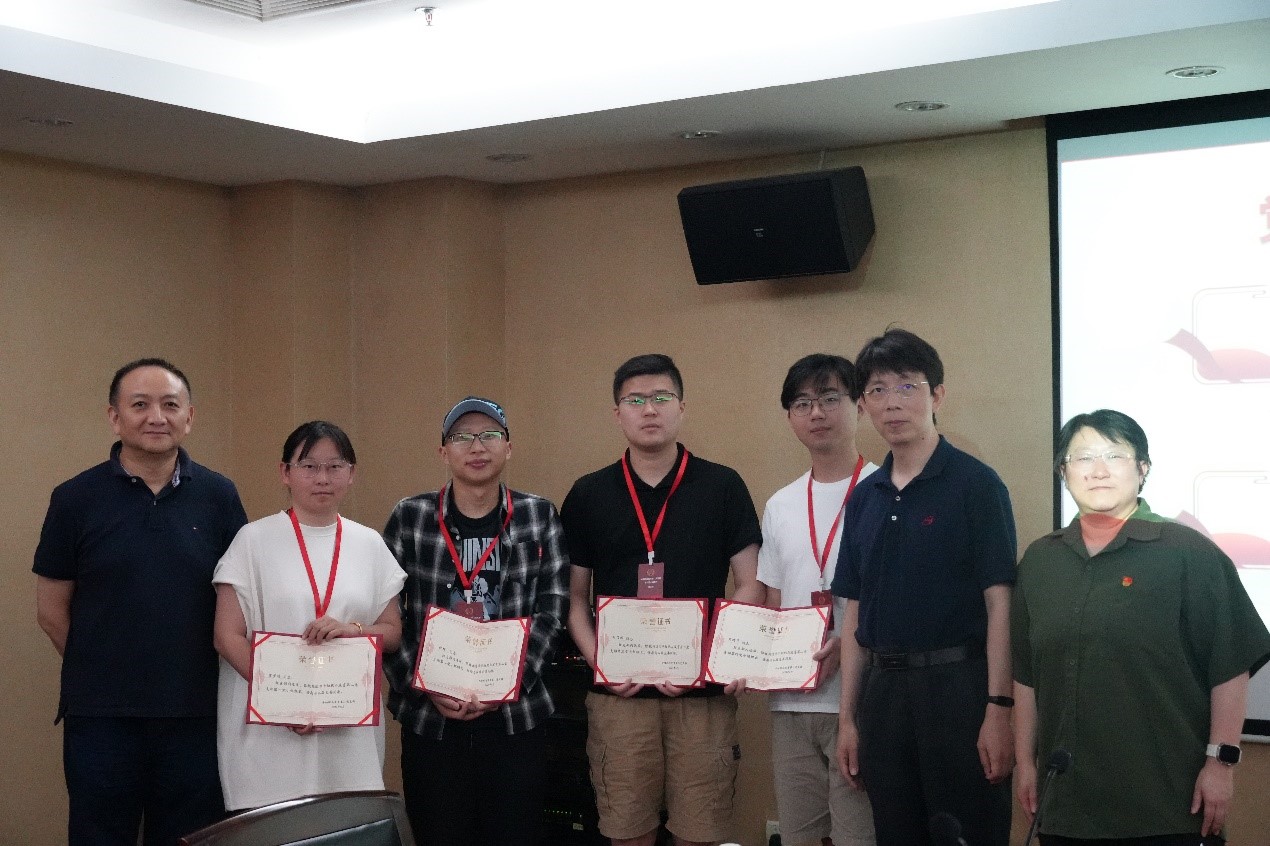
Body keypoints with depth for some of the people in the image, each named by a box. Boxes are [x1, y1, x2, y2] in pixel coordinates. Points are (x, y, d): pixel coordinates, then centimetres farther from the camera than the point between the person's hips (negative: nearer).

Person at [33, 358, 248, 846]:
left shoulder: (218, 496, 2)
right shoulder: (76, 499, -2)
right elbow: (51, 609, 4)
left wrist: (194, 670, 3)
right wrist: (99, 672, 5)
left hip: (195, 713, 1)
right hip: (101, 715, -1)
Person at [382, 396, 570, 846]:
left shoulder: (539, 516, 3)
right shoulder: (409, 518, 1)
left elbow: (552, 608, 0)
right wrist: (424, 687, -10)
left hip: (515, 715, 0)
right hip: (429, 716, 0)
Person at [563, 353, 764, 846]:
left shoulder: (723, 487, 2)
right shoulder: (588, 495, 7)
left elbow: (750, 588, 1)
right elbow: (575, 597, 10)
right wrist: (598, 661, -6)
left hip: (703, 692, -1)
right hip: (619, 691, 1)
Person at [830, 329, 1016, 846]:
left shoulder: (975, 484, -6)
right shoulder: (864, 499, 11)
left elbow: (999, 604, -10)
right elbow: (855, 615, 13)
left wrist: (998, 709, -16)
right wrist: (847, 717, 11)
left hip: (958, 686, -5)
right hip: (884, 689, 5)